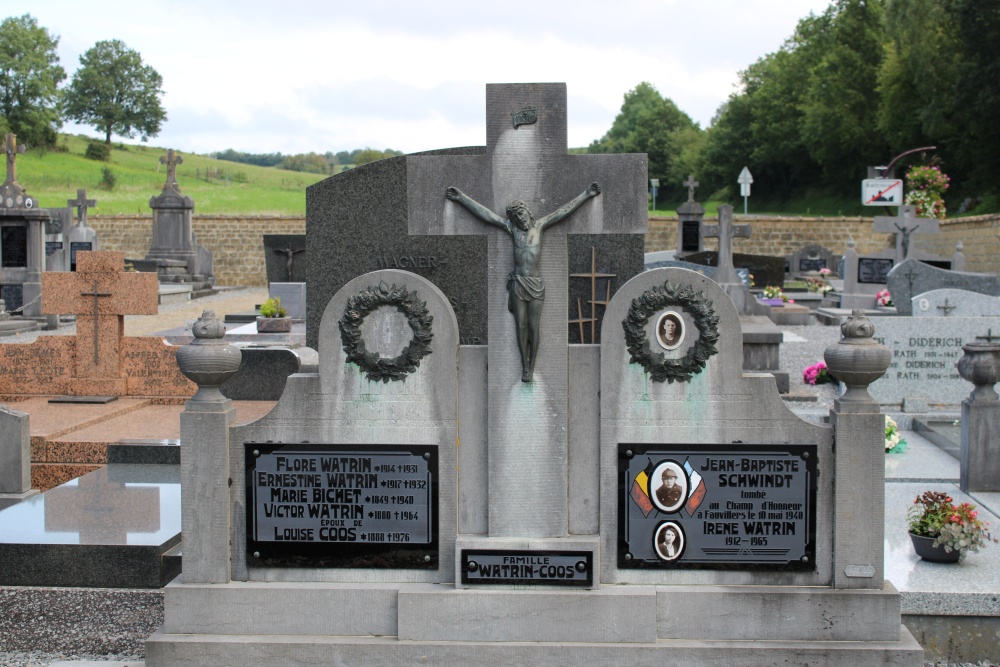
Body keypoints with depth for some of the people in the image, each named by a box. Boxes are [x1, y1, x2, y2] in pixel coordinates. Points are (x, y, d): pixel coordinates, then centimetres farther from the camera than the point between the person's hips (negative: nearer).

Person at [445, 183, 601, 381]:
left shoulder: (539, 225, 5)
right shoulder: (511, 228, 6)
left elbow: (565, 210, 7)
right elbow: (485, 213, 5)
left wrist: (586, 194, 6)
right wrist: (461, 198, 3)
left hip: (536, 284, -1)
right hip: (518, 284, 1)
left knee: (534, 327, 0)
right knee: (521, 326, 3)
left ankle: (531, 367, 7)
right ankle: (525, 366, 12)